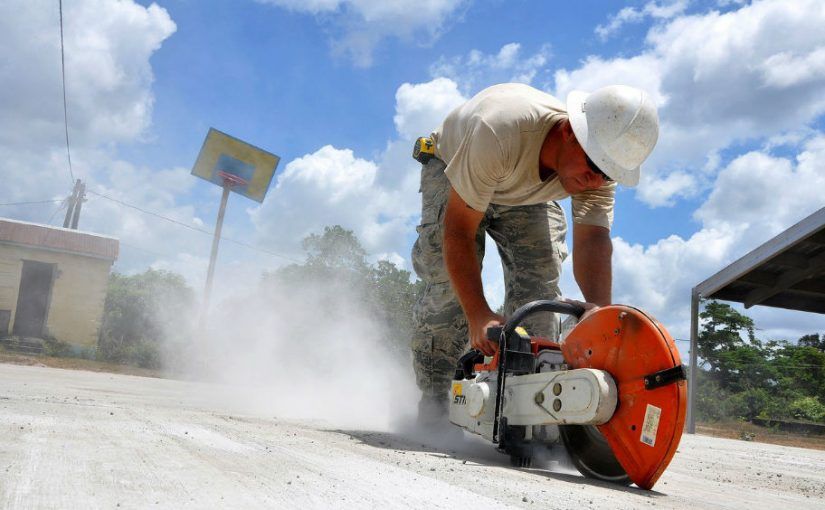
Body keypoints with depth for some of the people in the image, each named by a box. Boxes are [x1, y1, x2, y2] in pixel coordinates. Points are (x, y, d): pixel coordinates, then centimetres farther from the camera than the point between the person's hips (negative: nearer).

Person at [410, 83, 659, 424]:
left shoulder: (600, 164, -29)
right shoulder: (501, 131, -45)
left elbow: (593, 241, -37)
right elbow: (459, 230, -41)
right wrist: (478, 316, -47)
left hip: (526, 194, 4)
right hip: (451, 169, -3)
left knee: (540, 280, -15)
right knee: (449, 280, -20)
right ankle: (432, 399, -7)